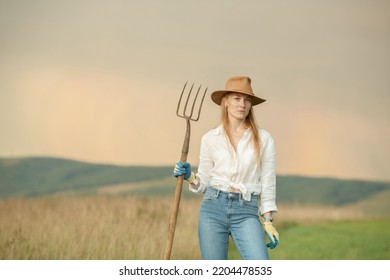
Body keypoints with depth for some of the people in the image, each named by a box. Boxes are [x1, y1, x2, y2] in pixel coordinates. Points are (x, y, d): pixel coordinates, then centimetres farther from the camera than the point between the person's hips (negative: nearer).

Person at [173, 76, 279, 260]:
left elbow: (267, 183, 6)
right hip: (213, 208, 1)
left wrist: (268, 221, 1)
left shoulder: (263, 139, 5)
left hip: (246, 213, -1)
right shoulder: (210, 139, 7)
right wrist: (189, 177, -7)